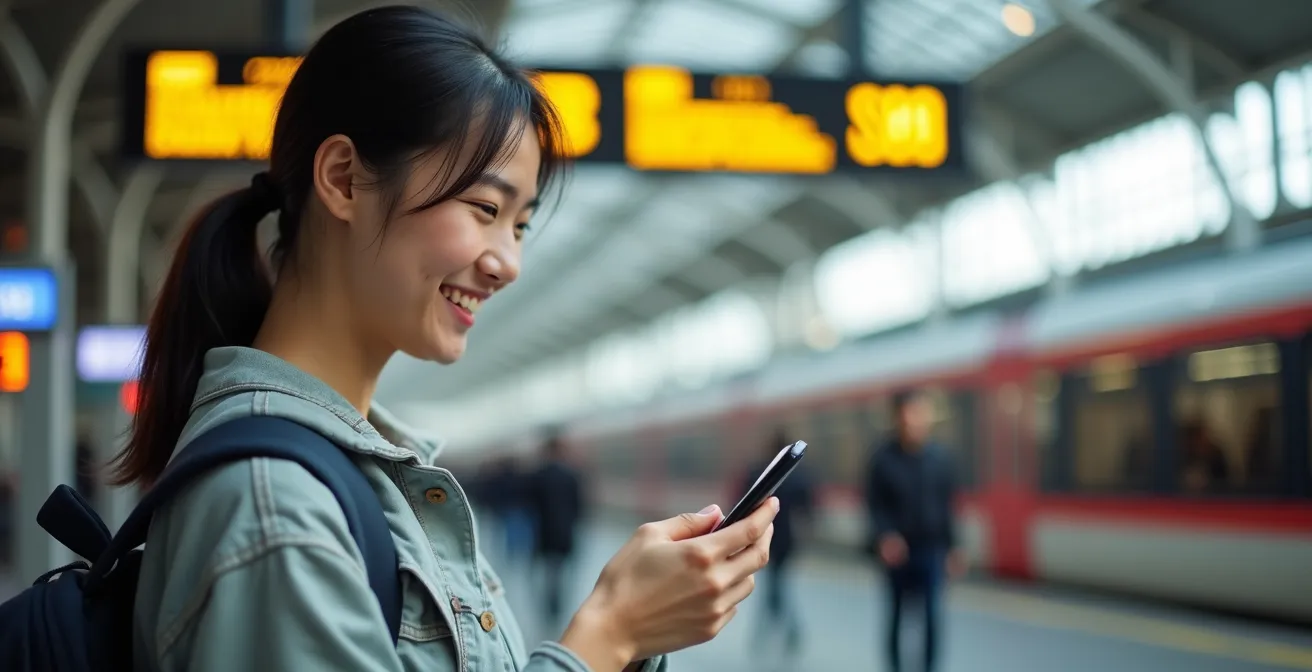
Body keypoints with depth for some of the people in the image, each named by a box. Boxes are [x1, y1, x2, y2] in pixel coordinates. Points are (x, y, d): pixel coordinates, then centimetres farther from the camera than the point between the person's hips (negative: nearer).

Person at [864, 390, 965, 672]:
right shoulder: (884, 459, -8)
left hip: (931, 550, 1)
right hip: (897, 551, -1)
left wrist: (952, 545, 6)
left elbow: (947, 505, 6)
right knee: (898, 617, 9)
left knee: (932, 618, -4)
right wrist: (884, 535, -23)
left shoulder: (939, 457, -1)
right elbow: (874, 505, -6)